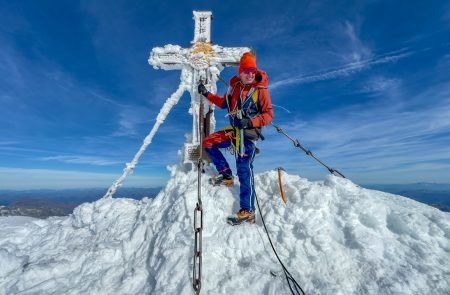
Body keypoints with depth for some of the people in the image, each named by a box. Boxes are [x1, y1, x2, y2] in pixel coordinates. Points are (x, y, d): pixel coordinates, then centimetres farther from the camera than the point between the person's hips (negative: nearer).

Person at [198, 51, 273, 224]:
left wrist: (250, 122, -26)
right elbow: (224, 103, 24)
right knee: (208, 143, 4)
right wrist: (207, 94, 19)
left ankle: (248, 211, -10)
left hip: (249, 132, -7)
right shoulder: (234, 86, 8)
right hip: (234, 130, 7)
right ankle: (226, 175, 11)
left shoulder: (261, 90, -8)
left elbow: (269, 115, -11)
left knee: (244, 169, -15)